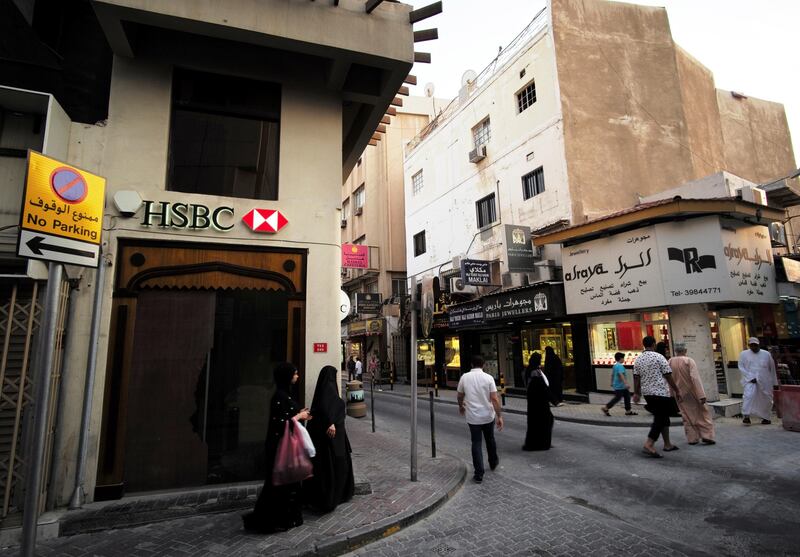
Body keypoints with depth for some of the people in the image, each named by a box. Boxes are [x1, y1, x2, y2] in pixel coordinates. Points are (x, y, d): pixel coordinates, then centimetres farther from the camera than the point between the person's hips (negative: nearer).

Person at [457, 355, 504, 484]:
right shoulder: (488, 378, -9)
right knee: (490, 440, 22)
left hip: (472, 416, 0)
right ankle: (493, 462, 42)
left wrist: (461, 407, 27)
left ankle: (478, 474, 4)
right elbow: (494, 398, -14)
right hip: (488, 416, 0)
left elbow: (460, 396, 8)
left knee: (476, 443, 6)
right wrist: (499, 416, -10)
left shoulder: (464, 377, -5)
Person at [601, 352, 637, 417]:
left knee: (627, 396, 13)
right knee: (617, 398, -4)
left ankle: (628, 411, 18)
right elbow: (621, 375, -30)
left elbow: (612, 375, 20)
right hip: (619, 386, -10)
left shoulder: (615, 365, 12)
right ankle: (606, 408, 3)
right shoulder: (620, 366, -18)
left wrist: (612, 383, 29)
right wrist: (626, 383, -34)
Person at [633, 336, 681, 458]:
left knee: (662, 417, 19)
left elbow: (636, 378, 5)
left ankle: (667, 444, 28)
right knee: (660, 419, -4)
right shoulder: (659, 357, -9)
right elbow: (668, 376, -8)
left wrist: (636, 393, 8)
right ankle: (648, 445, -15)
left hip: (647, 393, 6)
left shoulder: (638, 359, 6)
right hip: (661, 393, -6)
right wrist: (677, 390, 1)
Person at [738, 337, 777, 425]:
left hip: (765, 381, 3)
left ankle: (766, 418, 25)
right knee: (748, 395, -21)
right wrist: (750, 378, -12)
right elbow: (741, 367, -1)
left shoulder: (766, 354, 7)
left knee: (766, 399, 8)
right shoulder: (744, 354, 3)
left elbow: (772, 368, 15)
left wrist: (773, 381, 17)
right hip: (750, 380, -2)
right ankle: (746, 416, -23)